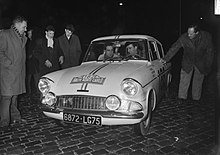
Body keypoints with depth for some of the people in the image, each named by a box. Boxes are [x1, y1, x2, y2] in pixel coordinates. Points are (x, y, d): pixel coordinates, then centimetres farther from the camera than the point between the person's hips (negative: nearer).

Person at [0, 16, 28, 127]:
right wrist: (9, 64, -14)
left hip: (19, 72, 8)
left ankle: (14, 117, 23)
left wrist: (22, 69, 12)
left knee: (14, 96, 14)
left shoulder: (23, 38, 18)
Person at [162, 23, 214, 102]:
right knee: (184, 81, -2)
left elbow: (210, 51, -6)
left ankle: (196, 98, 29)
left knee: (198, 82, 12)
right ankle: (182, 97, 13)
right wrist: (165, 59, -12)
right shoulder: (183, 37, -20)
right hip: (187, 63, 0)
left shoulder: (206, 36, -17)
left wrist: (208, 65, -2)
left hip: (201, 64, 0)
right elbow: (174, 48, -11)